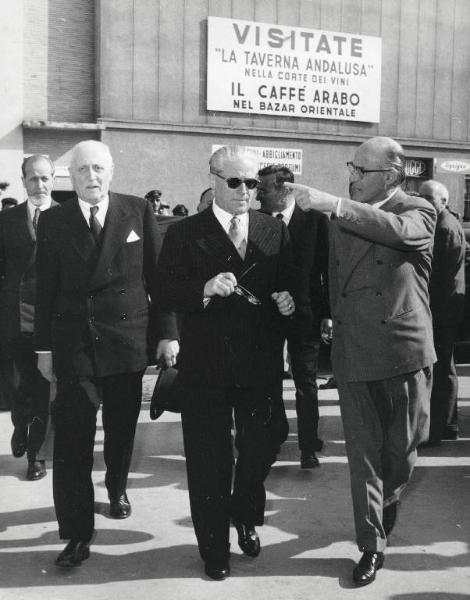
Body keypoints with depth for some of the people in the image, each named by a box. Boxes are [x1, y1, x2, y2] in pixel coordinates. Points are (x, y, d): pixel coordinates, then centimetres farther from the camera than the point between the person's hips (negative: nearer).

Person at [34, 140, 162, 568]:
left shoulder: (139, 211, -1)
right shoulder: (53, 221, 1)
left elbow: (158, 275, 1)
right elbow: (45, 288, 3)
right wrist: (44, 347, 2)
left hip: (128, 341, 1)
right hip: (73, 345, 0)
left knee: (121, 431, 17)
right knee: (72, 440, -2)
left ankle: (117, 489, 45)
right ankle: (77, 533, 11)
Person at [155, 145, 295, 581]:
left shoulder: (275, 232, 7)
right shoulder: (184, 234, -3)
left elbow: (289, 285, 11)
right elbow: (165, 296, -9)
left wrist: (288, 301, -11)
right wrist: (206, 289, -25)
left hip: (261, 363, 2)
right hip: (205, 364, -2)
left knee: (264, 442, 9)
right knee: (209, 460, 9)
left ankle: (245, 515, 41)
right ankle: (214, 547, 29)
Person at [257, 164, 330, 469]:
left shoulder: (316, 219, -4)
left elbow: (327, 269, -2)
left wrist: (327, 312, -5)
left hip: (305, 314, -2)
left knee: (306, 383, 6)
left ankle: (309, 446, 17)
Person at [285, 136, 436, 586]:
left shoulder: (418, 212, -4)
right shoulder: (345, 216, 9)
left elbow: (397, 230, -27)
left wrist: (332, 205, -33)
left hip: (404, 352, -3)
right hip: (353, 354, 3)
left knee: (401, 450, 12)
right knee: (363, 455, 6)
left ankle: (388, 503, 43)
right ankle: (372, 546, 20)